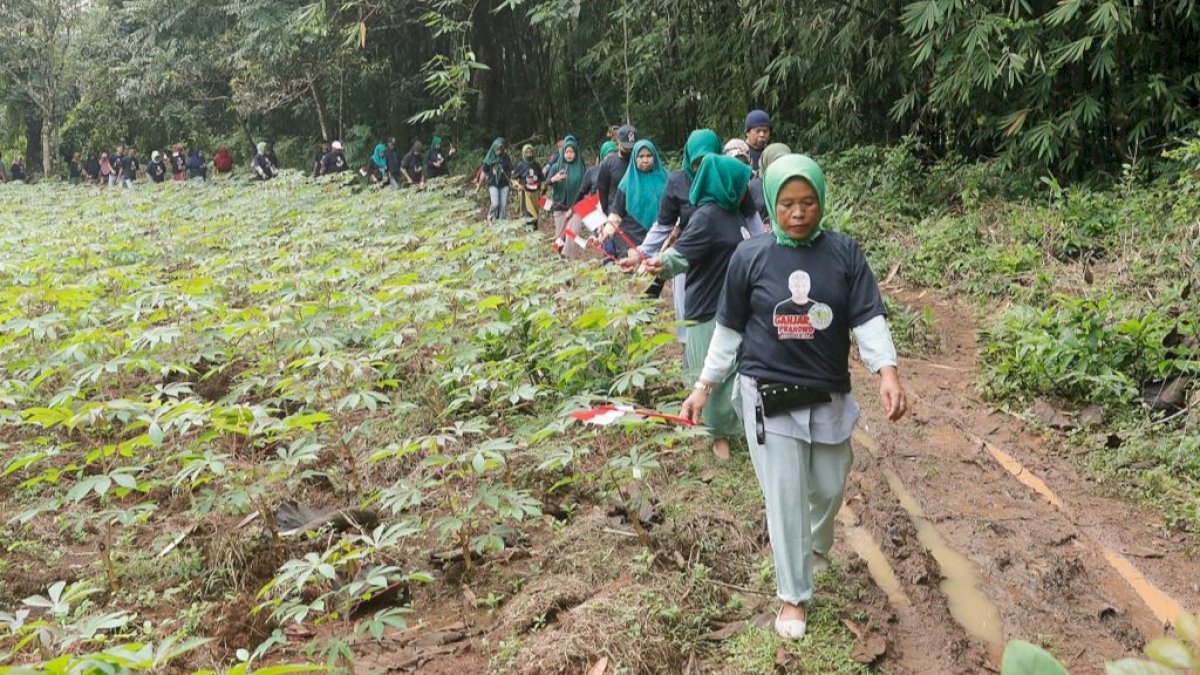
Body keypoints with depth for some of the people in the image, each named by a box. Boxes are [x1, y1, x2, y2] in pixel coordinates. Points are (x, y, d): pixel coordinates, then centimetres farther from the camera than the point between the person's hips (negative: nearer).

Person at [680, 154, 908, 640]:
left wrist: (887, 371, -23)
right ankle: (793, 596, 18)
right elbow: (729, 329, 2)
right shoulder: (750, 256, -6)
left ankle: (810, 546, 48)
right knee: (785, 497, 2)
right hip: (769, 395, -2)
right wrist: (704, 385, 3)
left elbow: (868, 318, -8)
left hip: (829, 394, 2)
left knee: (829, 487, 16)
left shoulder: (844, 253, -4)